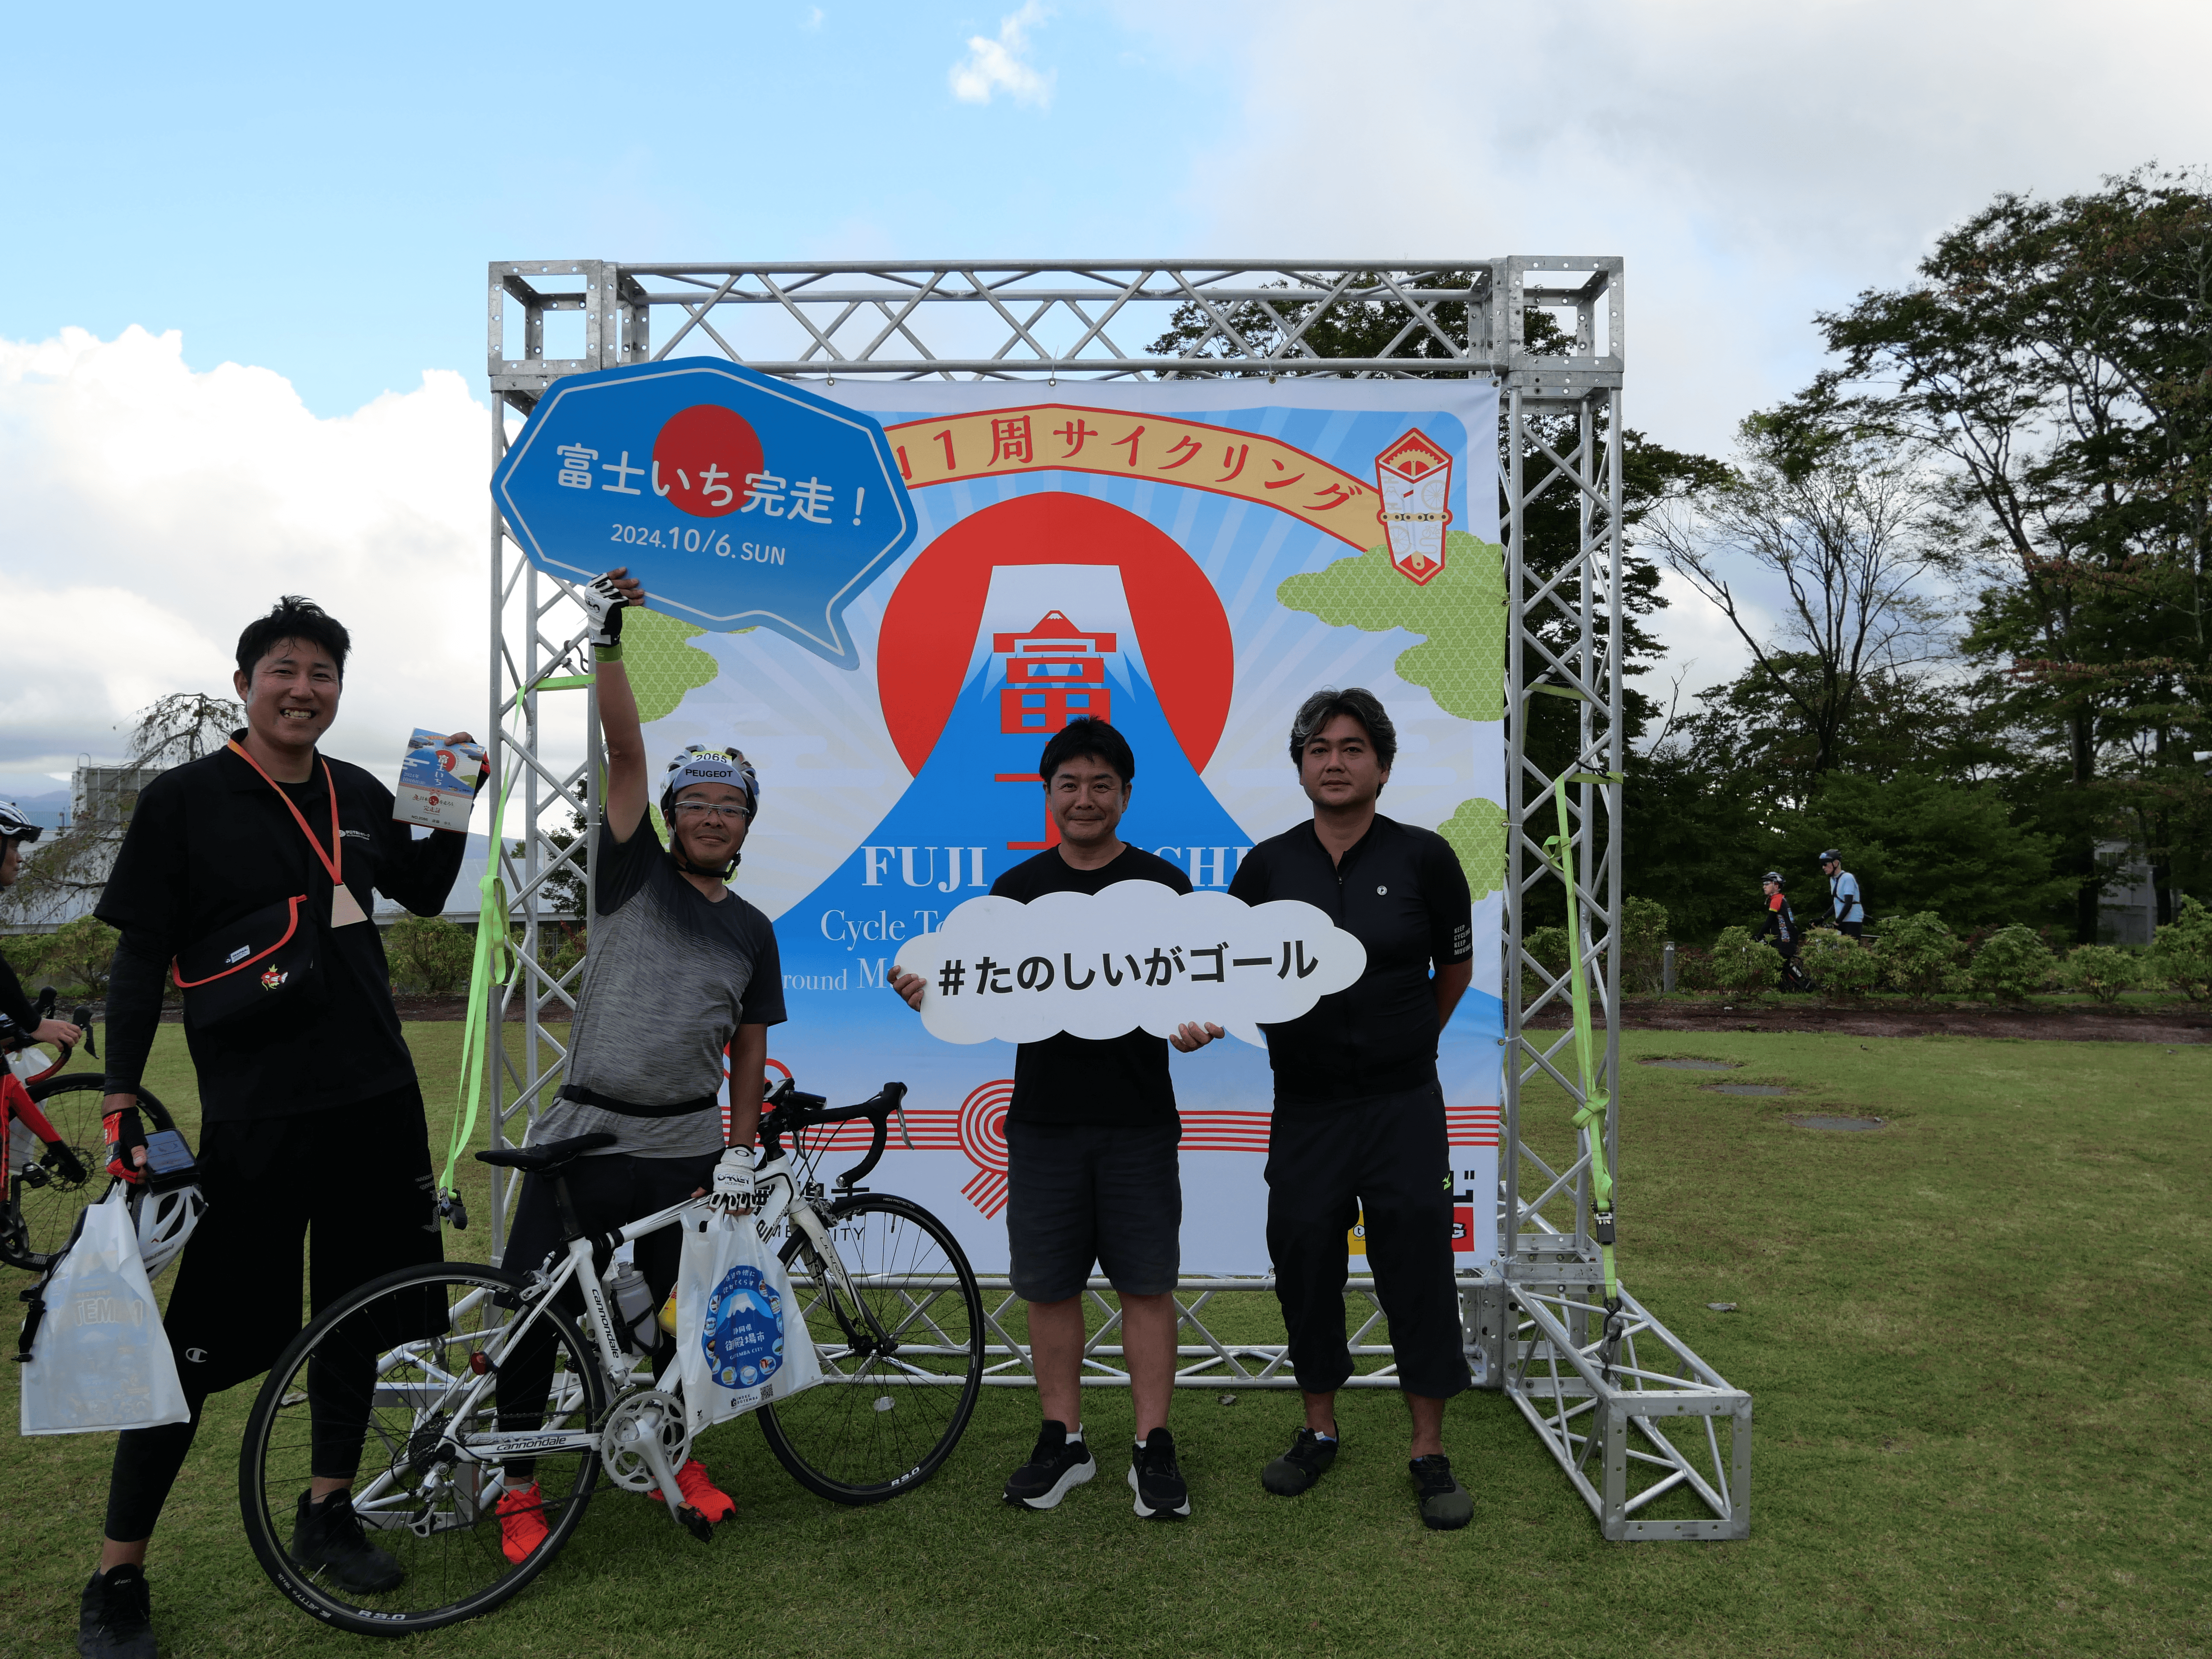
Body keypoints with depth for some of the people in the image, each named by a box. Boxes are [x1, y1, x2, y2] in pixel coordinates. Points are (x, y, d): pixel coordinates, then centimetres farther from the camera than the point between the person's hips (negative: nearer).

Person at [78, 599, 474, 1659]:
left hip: (376, 1103, 5)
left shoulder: (359, 797, 8)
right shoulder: (184, 799, -6)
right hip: (253, 1117, -5)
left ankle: (327, 1517, 32)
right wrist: (120, 1104, -12)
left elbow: (425, 892, 23)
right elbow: (140, 959, -6)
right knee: (205, 1342, -1)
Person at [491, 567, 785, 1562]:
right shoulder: (635, 872, 0)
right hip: (584, 1135, -2)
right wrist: (606, 639, -21)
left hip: (685, 1149, 3)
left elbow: (750, 1047, 10)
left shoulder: (751, 931, 8)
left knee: (670, 1314, 13)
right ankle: (515, 1482, 18)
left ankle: (670, 1457, 33)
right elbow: (625, 753, -12)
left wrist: (741, 1151, 4)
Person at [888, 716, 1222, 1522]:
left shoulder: (1161, 883, 3)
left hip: (1138, 1120, -2)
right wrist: (933, 993, -12)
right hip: (1043, 1117, 2)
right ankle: (1062, 1442, 22)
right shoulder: (1016, 888, 9)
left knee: (1146, 1281, 3)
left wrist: (1194, 1027, -22)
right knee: (1048, 1284, 8)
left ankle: (1153, 1448, 14)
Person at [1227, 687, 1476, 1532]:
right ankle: (1319, 1431, 29)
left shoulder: (1424, 856, -5)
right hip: (1304, 1107, 3)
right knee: (1305, 1269, 10)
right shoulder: (1267, 865, 1)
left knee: (1418, 1269, 2)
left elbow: (1456, 967, 9)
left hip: (1402, 1105, -2)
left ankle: (1430, 1452, 17)